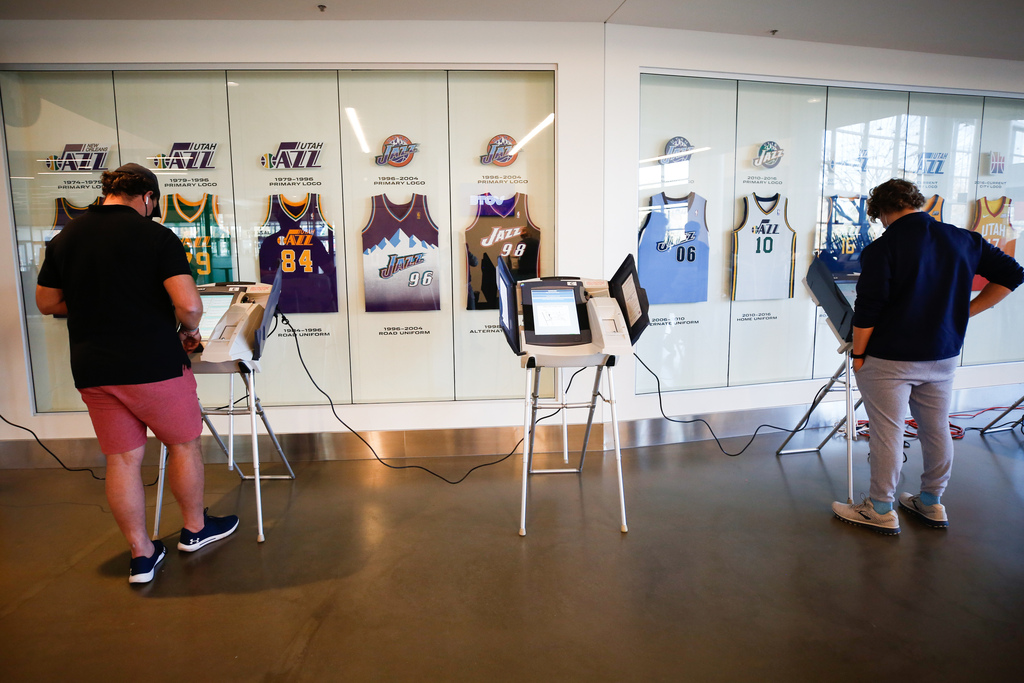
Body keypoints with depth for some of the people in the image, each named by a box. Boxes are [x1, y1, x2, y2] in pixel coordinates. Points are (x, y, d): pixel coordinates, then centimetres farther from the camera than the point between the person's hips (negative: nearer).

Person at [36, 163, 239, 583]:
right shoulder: (157, 237, -11)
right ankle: (195, 528, 30)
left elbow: (46, 303, 16)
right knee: (183, 443, 15)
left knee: (121, 459, 12)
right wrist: (189, 330, -1)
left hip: (92, 370, 5)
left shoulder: (64, 238, 7)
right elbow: (188, 304, -21)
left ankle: (141, 555, 22)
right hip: (152, 366, -5)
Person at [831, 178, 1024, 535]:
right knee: (936, 429, 18)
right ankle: (931, 504, 34)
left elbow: (866, 312, -17)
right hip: (943, 356, 6)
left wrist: (858, 354, -6)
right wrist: (963, 311, 10)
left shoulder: (882, 249, -15)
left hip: (889, 359, -6)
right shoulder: (964, 240, 4)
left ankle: (881, 511, 17)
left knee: (887, 433, 4)